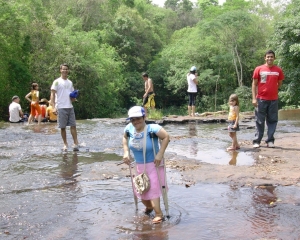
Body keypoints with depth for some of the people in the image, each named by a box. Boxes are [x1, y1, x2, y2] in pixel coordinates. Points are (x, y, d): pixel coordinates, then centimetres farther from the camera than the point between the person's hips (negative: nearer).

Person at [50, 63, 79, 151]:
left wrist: (73, 98, -2)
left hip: (70, 107, 4)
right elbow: (52, 95, -5)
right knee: (62, 127, 2)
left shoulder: (70, 82, 16)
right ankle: (65, 144, 12)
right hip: (61, 108, -4)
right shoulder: (57, 82, -1)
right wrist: (54, 107, -16)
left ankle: (75, 144, -2)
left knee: (73, 125, -2)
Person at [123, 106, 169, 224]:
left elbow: (166, 137, -22)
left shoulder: (152, 128, -27)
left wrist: (160, 154, -25)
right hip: (139, 165, 6)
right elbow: (125, 137, 9)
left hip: (153, 164, -6)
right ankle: (149, 207, 46)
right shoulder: (129, 128, -12)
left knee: (153, 189, -9)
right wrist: (126, 152, -1)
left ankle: (158, 214, 3)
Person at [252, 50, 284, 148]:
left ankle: (270, 141, 12)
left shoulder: (278, 70, 4)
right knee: (260, 121, 3)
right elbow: (254, 84, 1)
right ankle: (257, 141, 10)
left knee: (272, 121, 4)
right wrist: (254, 98, -5)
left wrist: (273, 90, 5)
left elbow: (280, 83, 16)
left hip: (273, 99, 2)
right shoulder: (259, 69, 0)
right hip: (261, 99, -2)